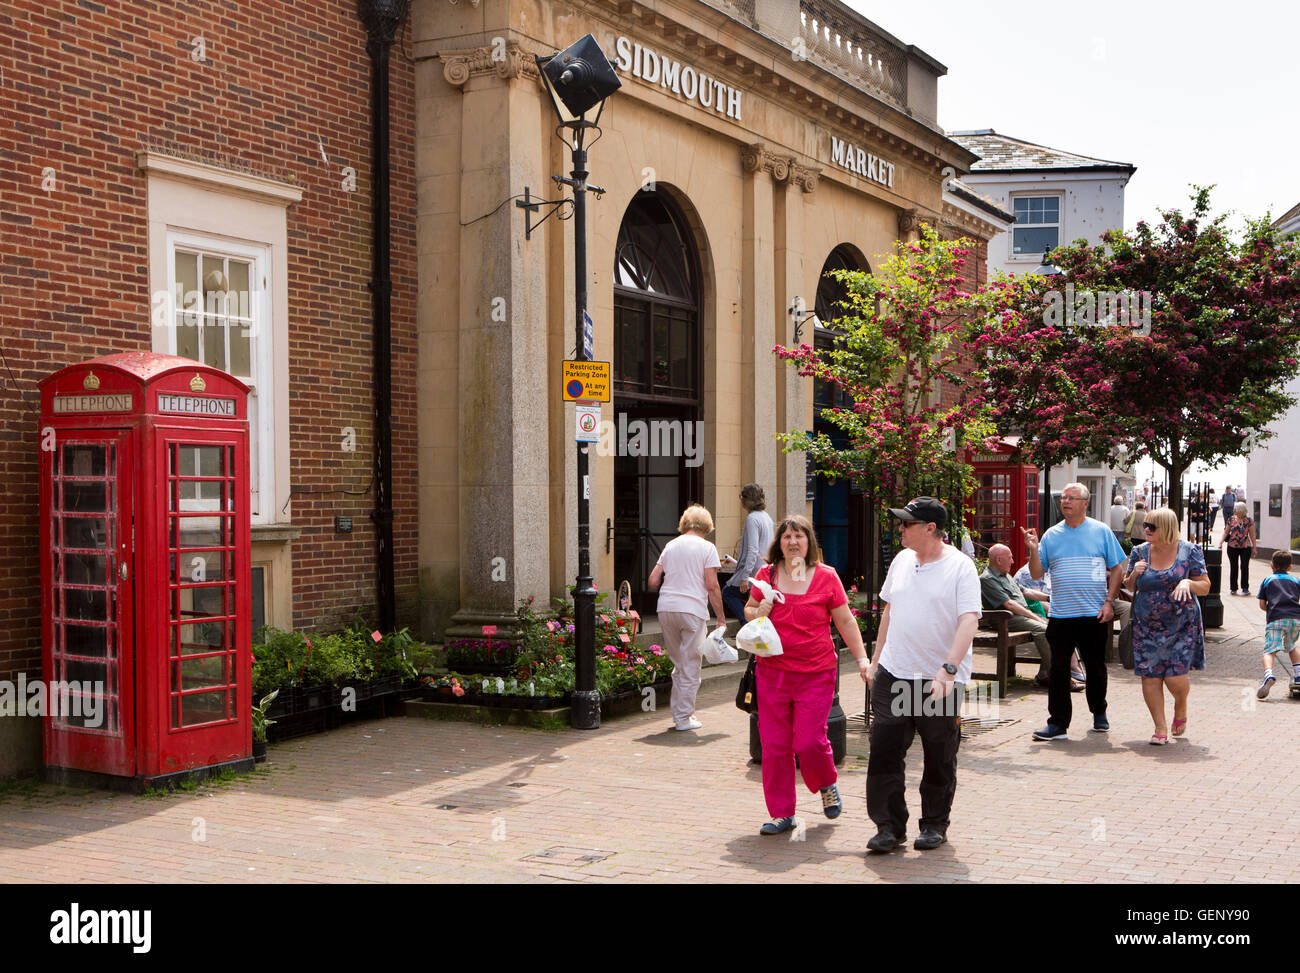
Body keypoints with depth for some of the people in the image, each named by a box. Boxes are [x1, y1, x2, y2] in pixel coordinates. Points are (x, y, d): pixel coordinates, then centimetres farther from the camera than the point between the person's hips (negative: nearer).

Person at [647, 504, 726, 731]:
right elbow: (711, 587, -7)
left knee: (678, 664, 17)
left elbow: (653, 582, 11)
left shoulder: (671, 545, 13)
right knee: (690, 666, 4)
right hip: (693, 610, -5)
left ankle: (679, 713, 22)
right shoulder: (706, 548, 0)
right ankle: (684, 718, 7)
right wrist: (721, 617, -1)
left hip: (666, 608, 5)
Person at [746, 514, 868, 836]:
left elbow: (845, 621, 7)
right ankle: (782, 813, 16)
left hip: (816, 673, -2)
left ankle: (827, 785, 27)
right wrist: (758, 613, -5)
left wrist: (862, 658, 2)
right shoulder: (767, 575, 4)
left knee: (809, 742, -7)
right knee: (774, 745, 2)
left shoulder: (826, 576, 0)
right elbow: (748, 610, 18)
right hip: (772, 672, 2)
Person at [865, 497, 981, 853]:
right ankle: (890, 827, 9)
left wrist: (949, 669, -30)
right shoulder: (902, 560, 10)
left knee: (940, 760, 7)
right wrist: (875, 661, 18)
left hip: (940, 680, -5)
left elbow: (969, 620, -19)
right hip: (893, 676, 5)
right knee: (884, 751, -2)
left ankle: (935, 825, 25)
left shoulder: (960, 567, -9)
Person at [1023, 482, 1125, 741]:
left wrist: (1109, 601, -5)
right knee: (1058, 670, -2)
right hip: (1061, 614, 1)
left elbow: (1116, 569, 5)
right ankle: (1058, 723, 2)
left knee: (1096, 668, 10)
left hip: (1094, 614, -1)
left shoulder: (1101, 531, 4)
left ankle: (1099, 713, 31)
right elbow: (1037, 573, 8)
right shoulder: (1051, 535, 8)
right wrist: (1033, 550, -10)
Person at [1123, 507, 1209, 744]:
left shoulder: (1189, 551, -2)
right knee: (1150, 677, -2)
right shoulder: (1139, 552, 5)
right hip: (1147, 625, 3)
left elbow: (1205, 587, 1)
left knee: (1176, 678, -7)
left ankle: (1181, 707, 27)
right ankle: (1160, 728, 11)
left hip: (1182, 626, -3)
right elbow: (1128, 586, 13)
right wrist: (1134, 575, -8)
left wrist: (1188, 583, -20)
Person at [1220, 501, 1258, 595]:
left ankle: (1245, 588, 4)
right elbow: (1226, 532, 7)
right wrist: (1221, 542, -6)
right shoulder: (1231, 520, 5)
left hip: (1245, 547, -2)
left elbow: (1252, 535, 2)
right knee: (1233, 567, 6)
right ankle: (1233, 588, 14)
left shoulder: (1249, 521, 0)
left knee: (1244, 567, -5)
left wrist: (1254, 548, 0)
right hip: (1232, 546, 2)